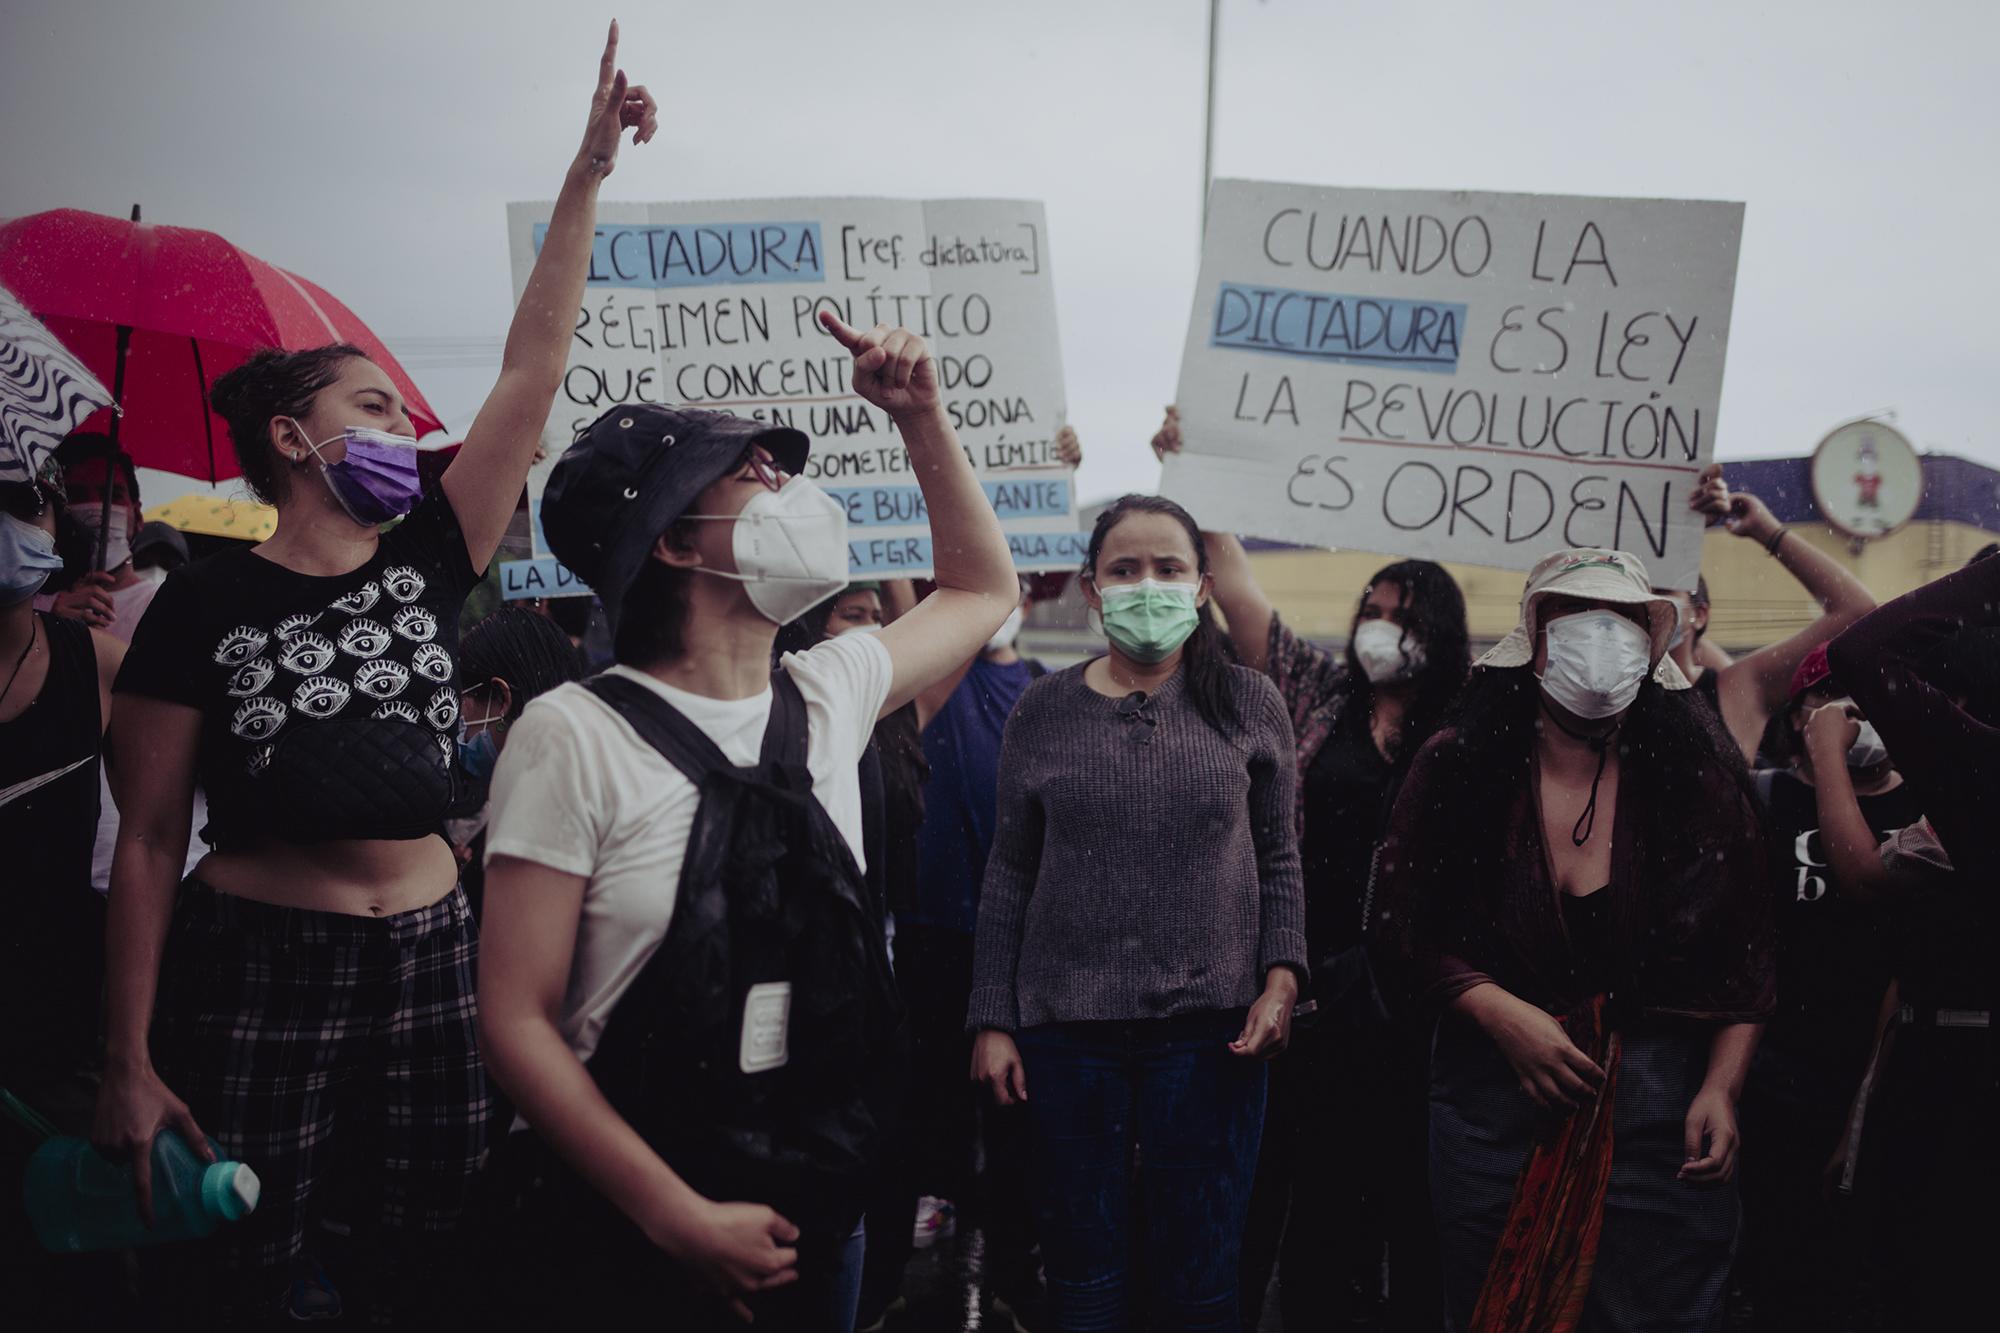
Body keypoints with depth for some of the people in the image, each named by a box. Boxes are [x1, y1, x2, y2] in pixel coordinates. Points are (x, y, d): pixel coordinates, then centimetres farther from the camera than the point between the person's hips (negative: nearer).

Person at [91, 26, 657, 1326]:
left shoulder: (425, 567, 6)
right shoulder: (205, 606, -3)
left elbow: (532, 371, 2)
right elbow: (150, 841, -2)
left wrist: (588, 172, 0)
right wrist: (131, 1061, -7)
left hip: (432, 954, 4)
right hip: (259, 969, -3)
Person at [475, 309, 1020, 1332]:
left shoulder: (827, 697, 3)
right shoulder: (574, 736, -14)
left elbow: (982, 589, 21)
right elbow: (516, 1018, -15)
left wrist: (921, 416, 10)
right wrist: (681, 1219, -20)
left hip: (823, 1208, 5)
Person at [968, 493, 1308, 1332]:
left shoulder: (1248, 704, 3)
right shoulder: (1043, 711, 3)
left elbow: (1277, 859, 8)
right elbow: (1009, 878, 6)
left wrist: (1282, 978, -6)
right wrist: (991, 1021, 3)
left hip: (1210, 1029, 0)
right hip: (1066, 1031, 1)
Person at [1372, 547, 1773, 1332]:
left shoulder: (1700, 775, 1)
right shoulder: (1455, 772, -1)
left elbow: (1746, 955, 3)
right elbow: (1408, 935, 0)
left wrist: (1721, 1089, -5)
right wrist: (1504, 1016, -13)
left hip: (1663, 1105, 0)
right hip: (1496, 1089, 0)